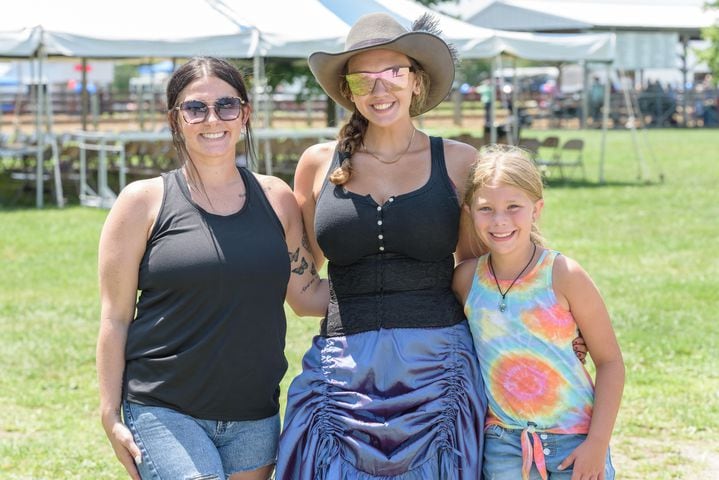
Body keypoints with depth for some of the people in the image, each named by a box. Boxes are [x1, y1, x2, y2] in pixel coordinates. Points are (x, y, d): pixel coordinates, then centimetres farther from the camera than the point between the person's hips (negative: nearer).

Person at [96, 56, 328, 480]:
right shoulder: (145, 202, -1)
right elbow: (115, 317, -1)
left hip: (254, 415, 4)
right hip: (162, 410, -4)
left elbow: (306, 294, 14)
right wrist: (111, 415, -4)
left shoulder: (276, 198, 8)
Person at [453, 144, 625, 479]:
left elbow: (609, 361, -5)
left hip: (575, 443, -2)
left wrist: (597, 443, -10)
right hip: (503, 445, 2)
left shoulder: (563, 275, -10)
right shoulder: (466, 279, -1)